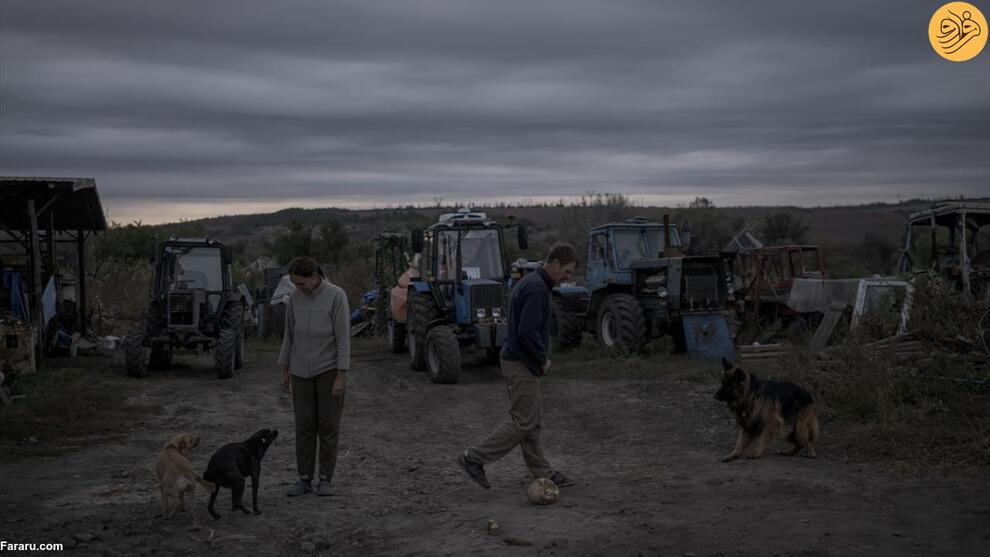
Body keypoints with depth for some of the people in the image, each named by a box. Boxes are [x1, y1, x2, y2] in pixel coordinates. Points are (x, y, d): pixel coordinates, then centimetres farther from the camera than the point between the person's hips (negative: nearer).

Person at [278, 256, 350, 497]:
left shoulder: (337, 296, -16)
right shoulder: (294, 298, -1)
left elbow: (343, 337, -16)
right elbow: (289, 335, 7)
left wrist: (341, 377, -18)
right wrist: (284, 371, 8)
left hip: (329, 369, -4)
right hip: (302, 370, 4)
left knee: (328, 424, 1)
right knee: (304, 424, 4)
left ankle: (325, 479, 12)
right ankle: (304, 479, 13)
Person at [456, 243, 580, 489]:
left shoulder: (530, 282, 13)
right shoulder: (537, 288, -20)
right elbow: (527, 332, -28)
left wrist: (539, 359, 14)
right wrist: (543, 360, -13)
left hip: (517, 360, 10)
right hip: (521, 365, -10)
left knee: (532, 421, 13)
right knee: (523, 422, -4)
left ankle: (543, 473, 19)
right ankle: (473, 458, 0)